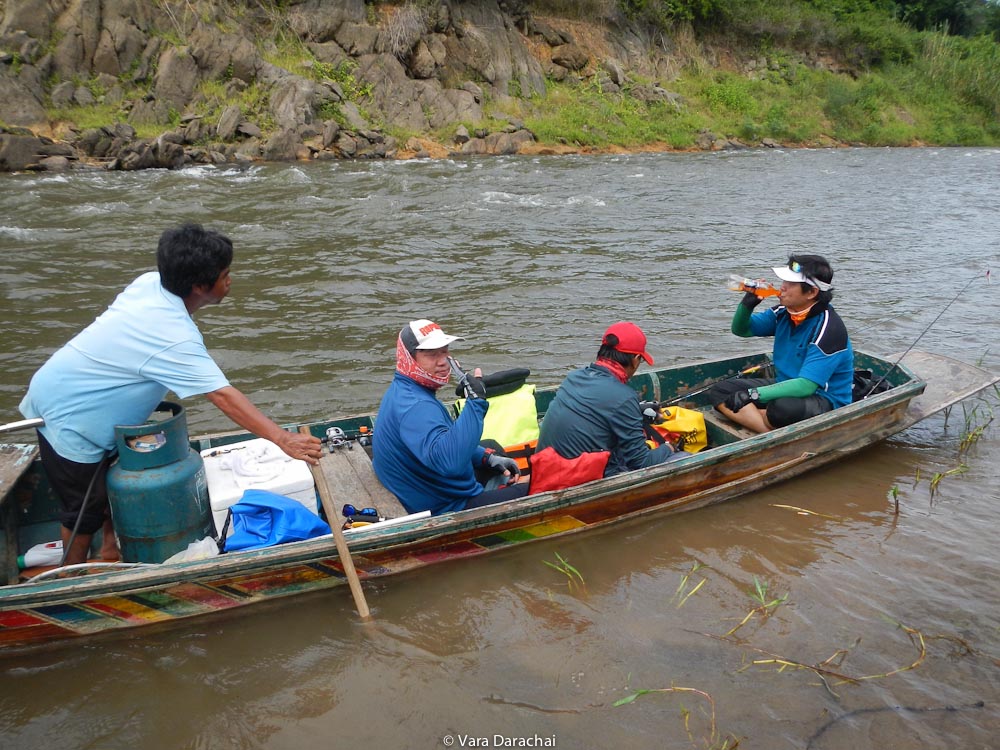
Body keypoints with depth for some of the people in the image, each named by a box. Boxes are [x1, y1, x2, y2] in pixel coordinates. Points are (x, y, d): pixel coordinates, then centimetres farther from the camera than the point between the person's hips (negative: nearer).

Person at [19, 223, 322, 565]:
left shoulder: (150, 282, -9)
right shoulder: (174, 337, -33)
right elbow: (223, 396, -38)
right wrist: (283, 439, -41)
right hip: (68, 417, -8)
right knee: (86, 506, 7)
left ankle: (110, 549, 38)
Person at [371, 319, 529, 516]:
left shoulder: (404, 391, 5)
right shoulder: (415, 407, -30)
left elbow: (450, 441, 16)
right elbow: (448, 461, -46)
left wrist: (488, 457, 5)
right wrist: (475, 402, -42)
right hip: (446, 510, -11)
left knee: (493, 447, 29)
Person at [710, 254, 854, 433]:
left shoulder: (829, 329, -23)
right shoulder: (784, 313, 0)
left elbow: (805, 386, -31)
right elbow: (741, 330, 12)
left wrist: (753, 394, -33)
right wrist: (747, 304, -10)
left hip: (825, 400, -8)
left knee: (783, 407, -43)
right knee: (719, 392, -9)